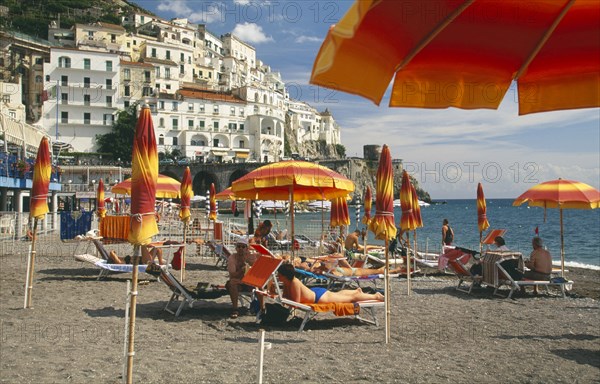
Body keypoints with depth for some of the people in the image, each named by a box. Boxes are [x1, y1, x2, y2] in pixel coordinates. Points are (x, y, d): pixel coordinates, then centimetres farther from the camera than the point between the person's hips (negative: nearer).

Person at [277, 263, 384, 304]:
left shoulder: (294, 283, -33)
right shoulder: (286, 284, -8)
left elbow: (296, 302, -32)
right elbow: (286, 296, 4)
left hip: (320, 296, -8)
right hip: (315, 292, 8)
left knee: (352, 298, 8)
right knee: (338, 293, 35)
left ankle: (376, 296, 23)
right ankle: (357, 291, 59)